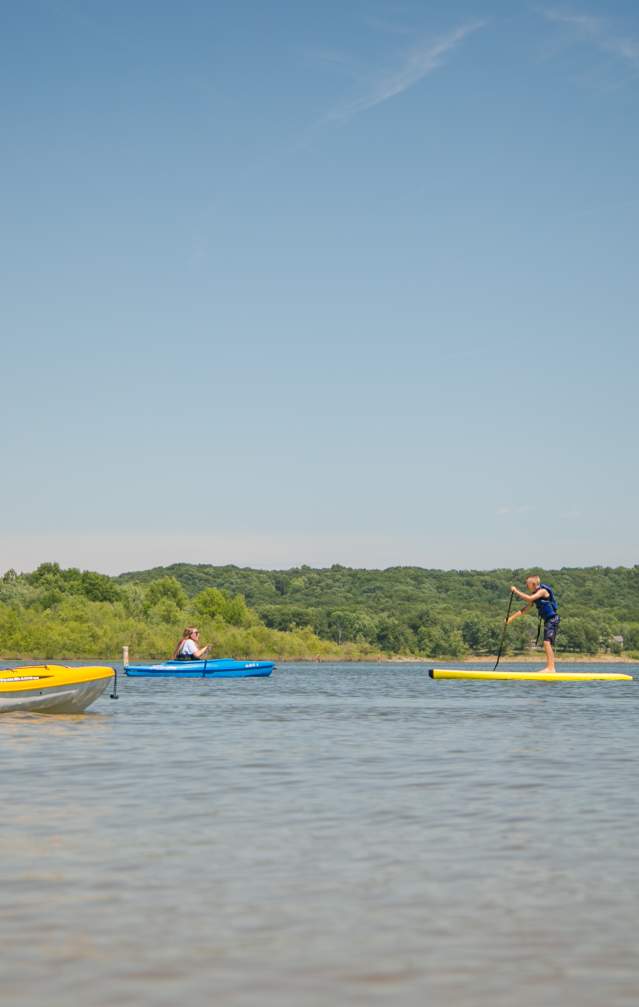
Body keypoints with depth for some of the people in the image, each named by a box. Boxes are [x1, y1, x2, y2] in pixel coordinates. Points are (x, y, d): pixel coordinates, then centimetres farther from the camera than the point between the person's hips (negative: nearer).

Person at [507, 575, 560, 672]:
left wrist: (516, 591, -20)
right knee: (547, 644, 13)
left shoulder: (543, 591, -13)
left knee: (547, 642, -18)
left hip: (552, 619, -10)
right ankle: (551, 668, 19)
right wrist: (511, 618, 13)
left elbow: (529, 598, -27)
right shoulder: (535, 594, 15)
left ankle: (550, 668, -23)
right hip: (548, 621, 10)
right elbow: (525, 609, 17)